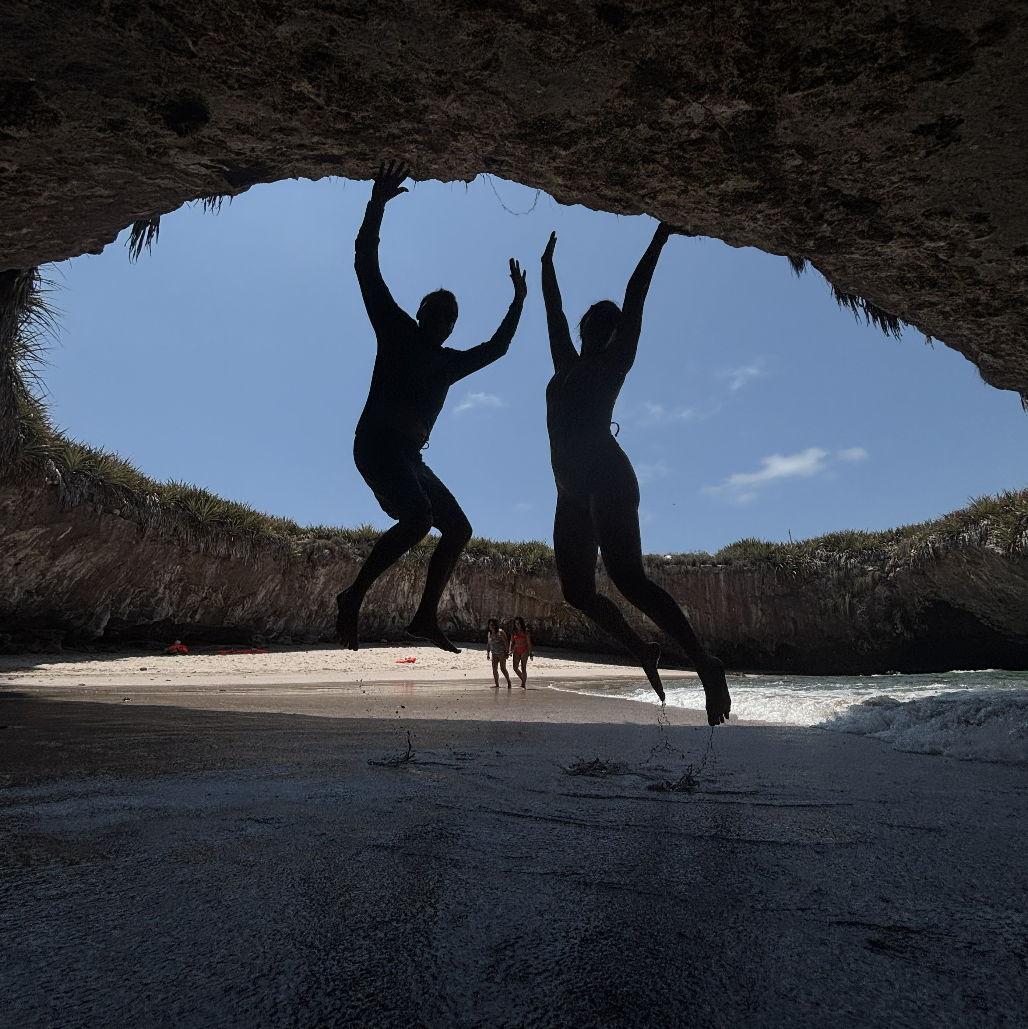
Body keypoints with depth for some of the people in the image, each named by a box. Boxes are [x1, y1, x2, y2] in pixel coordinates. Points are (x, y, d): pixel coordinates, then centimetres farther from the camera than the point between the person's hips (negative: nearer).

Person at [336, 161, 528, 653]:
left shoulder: (449, 362, 24)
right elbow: (366, 267, 2)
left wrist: (518, 301, 35)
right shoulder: (396, 331, 8)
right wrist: (378, 204, -4)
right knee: (418, 516, -29)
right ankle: (354, 594, -17)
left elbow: (496, 347, 36)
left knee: (458, 527, 0)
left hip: (409, 455, 8)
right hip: (378, 443, -8)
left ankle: (426, 617, 0)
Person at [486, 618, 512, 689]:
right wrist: (488, 654, 15)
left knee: (503, 668, -9)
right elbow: (488, 644, 18)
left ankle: (509, 683, 6)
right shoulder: (489, 633, 9)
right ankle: (497, 685, 5)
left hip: (502, 653, -6)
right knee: (494, 669, -1)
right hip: (494, 654, 6)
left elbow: (506, 643, -11)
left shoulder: (500, 632, -10)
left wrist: (506, 653, -15)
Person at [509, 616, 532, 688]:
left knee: (523, 668, -6)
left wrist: (530, 652, -7)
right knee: (515, 668, -2)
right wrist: (510, 651, 0)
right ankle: (523, 680, 19)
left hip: (524, 651, -4)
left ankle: (524, 684, 3)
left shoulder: (526, 631, -3)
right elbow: (512, 642, 11)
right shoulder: (513, 631, 8)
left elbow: (529, 642, -3)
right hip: (516, 651, 4)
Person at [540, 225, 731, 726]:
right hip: (574, 492, 7)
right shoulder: (567, 365, 28)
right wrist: (547, 267, 50)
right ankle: (642, 651, 18)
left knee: (628, 577, -22)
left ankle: (706, 665, -20)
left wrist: (659, 237, 18)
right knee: (578, 590, 2)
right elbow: (554, 313, 39)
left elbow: (635, 295, 12)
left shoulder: (614, 360, 13)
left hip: (608, 477, -7)